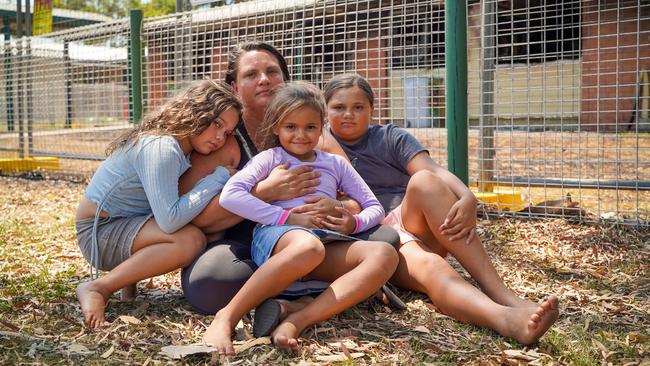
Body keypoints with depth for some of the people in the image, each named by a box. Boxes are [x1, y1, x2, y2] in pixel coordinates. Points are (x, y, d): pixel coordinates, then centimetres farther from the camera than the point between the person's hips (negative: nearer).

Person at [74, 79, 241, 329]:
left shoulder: (183, 146, 5)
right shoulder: (161, 148, -24)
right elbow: (169, 221, -32)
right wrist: (218, 178, -23)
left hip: (126, 224, 9)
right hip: (100, 231, -9)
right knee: (191, 240, -27)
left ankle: (130, 273, 8)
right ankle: (98, 289, -18)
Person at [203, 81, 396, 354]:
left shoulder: (336, 163, 25)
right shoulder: (271, 158, 13)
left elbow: (375, 208, 24)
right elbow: (229, 196, -4)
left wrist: (355, 223, -1)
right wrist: (288, 217, -10)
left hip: (327, 244, 4)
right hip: (274, 239, -4)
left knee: (385, 255, -26)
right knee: (308, 245, -42)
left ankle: (296, 320, -38)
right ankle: (226, 317, -31)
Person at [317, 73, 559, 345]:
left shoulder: (390, 138, 13)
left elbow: (435, 172, -8)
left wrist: (467, 199, -25)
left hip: (413, 221, 2)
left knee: (423, 180, -31)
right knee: (426, 266, -35)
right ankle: (507, 319, -66)